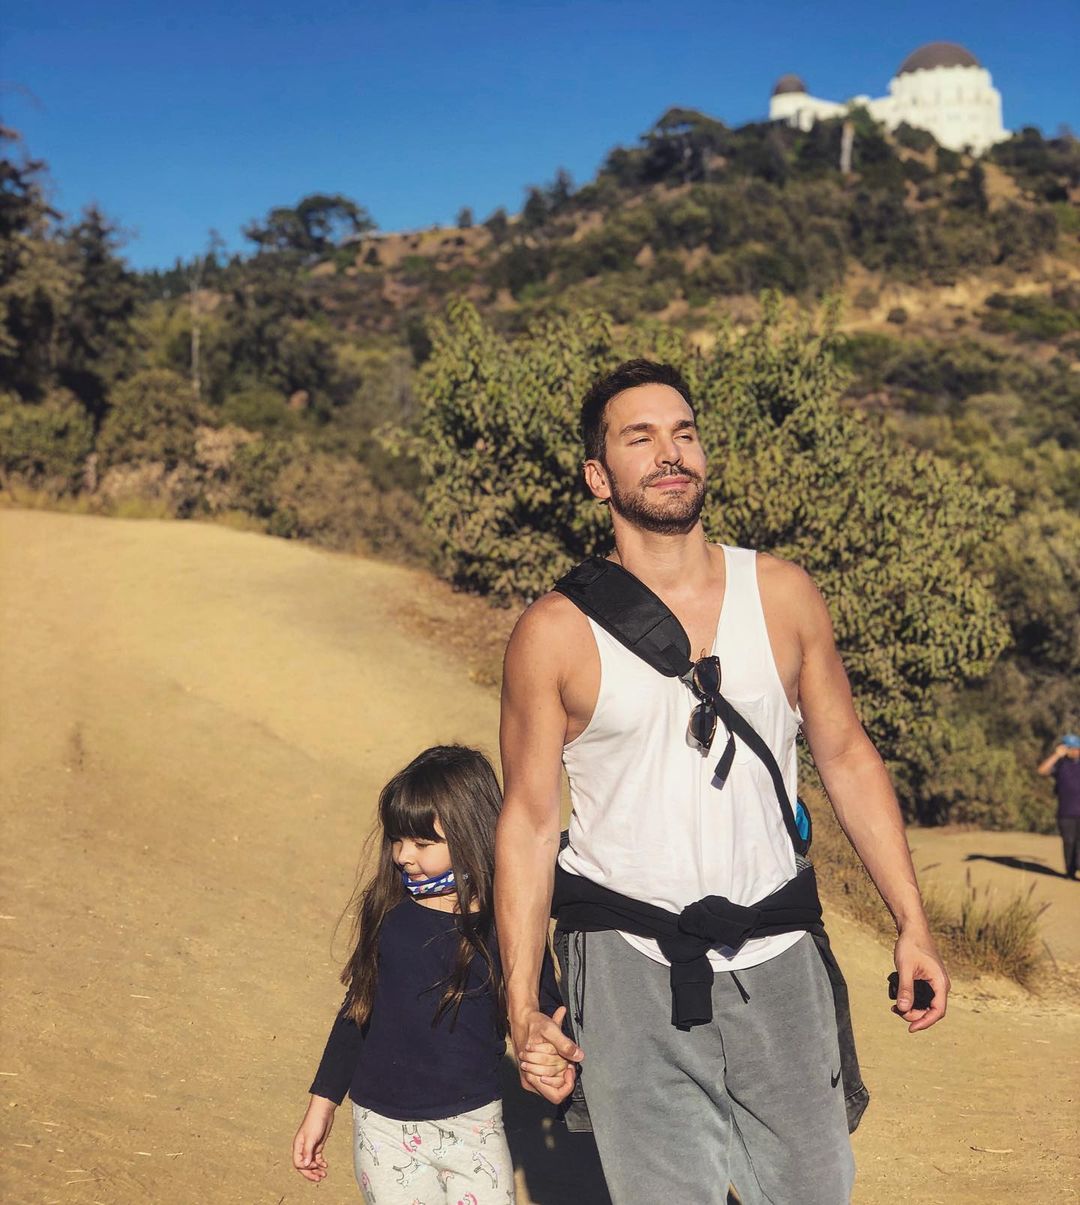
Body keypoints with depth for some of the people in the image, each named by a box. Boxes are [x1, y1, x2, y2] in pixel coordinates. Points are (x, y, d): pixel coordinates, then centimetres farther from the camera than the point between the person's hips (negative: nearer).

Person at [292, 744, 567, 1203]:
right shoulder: (387, 912, -2)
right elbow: (357, 1011, 9)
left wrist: (552, 1059, -24)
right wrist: (322, 1105, 12)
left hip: (473, 1127, -1)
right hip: (384, 1130, 1)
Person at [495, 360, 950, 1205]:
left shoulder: (783, 595, 1)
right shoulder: (557, 633, -6)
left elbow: (848, 758, 8)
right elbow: (528, 821, -3)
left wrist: (912, 922, 5)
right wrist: (523, 1008, -7)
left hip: (774, 957, 3)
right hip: (629, 972, -2)